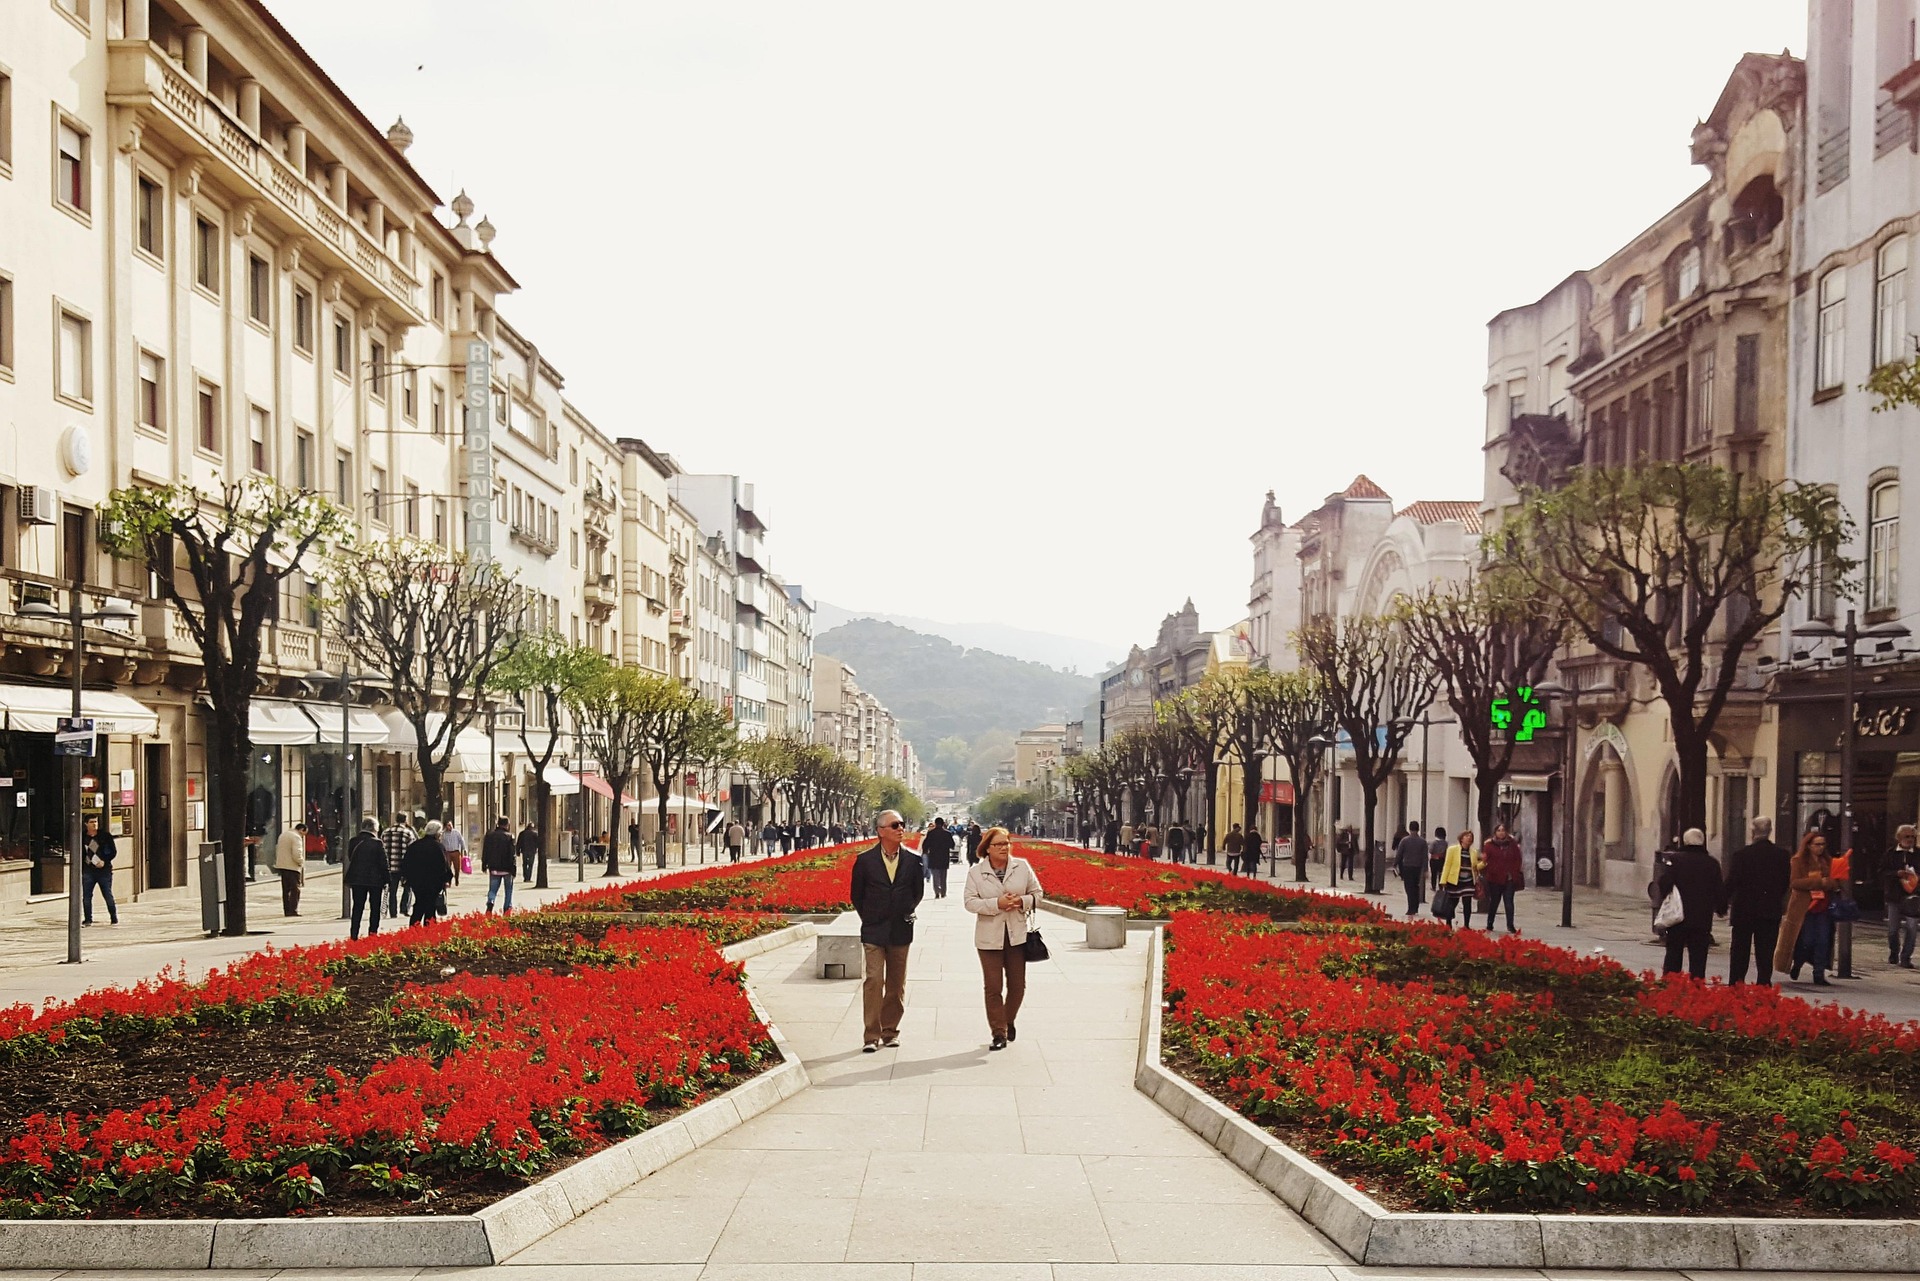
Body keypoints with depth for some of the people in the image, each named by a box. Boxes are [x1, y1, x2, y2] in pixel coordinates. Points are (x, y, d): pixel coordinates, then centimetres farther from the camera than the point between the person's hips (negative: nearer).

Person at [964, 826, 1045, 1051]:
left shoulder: (1022, 867, 3)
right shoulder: (975, 872, -2)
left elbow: (1037, 894, 9)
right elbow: (970, 902, -6)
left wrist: (1022, 901, -12)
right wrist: (997, 904, -18)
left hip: (1017, 935, 2)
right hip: (989, 937, -2)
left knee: (1017, 985, 8)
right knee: (993, 987, -2)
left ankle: (1008, 1022, 33)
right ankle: (998, 1033, 7)